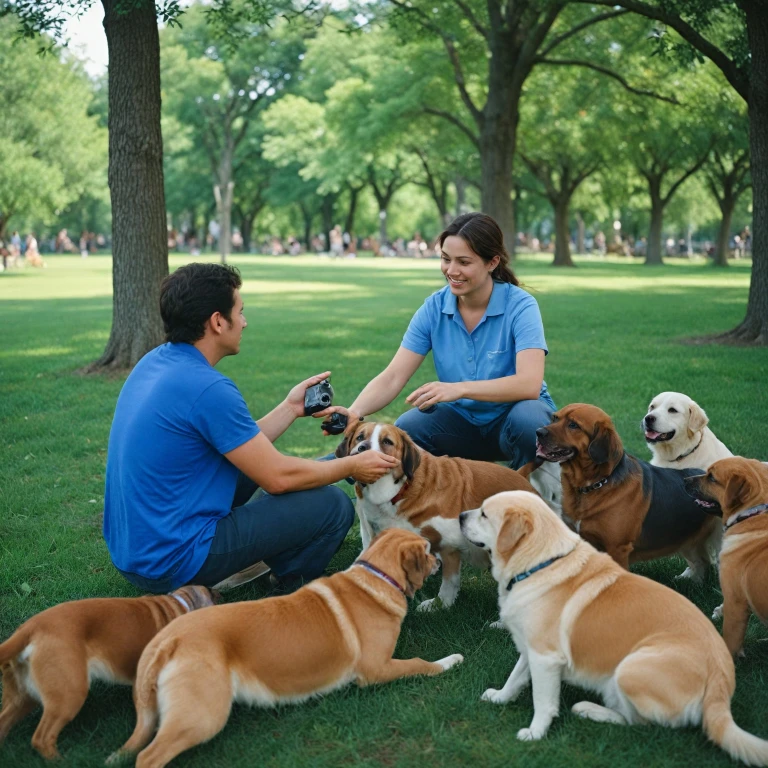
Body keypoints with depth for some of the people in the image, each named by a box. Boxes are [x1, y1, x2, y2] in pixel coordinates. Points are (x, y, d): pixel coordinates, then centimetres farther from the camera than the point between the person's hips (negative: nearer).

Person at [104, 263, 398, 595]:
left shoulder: (154, 361, 6)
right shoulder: (208, 389, -22)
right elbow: (278, 476, -14)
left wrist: (289, 408, 17)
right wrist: (353, 466, -1)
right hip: (173, 564, -9)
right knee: (333, 505, -5)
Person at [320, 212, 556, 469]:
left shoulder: (520, 306, -18)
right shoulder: (434, 308, -8)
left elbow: (529, 384, -31)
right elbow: (393, 377, -13)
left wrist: (459, 389, -44)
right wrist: (354, 412, -33)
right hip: (461, 417, 2)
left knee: (528, 418, -35)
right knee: (404, 431, -25)